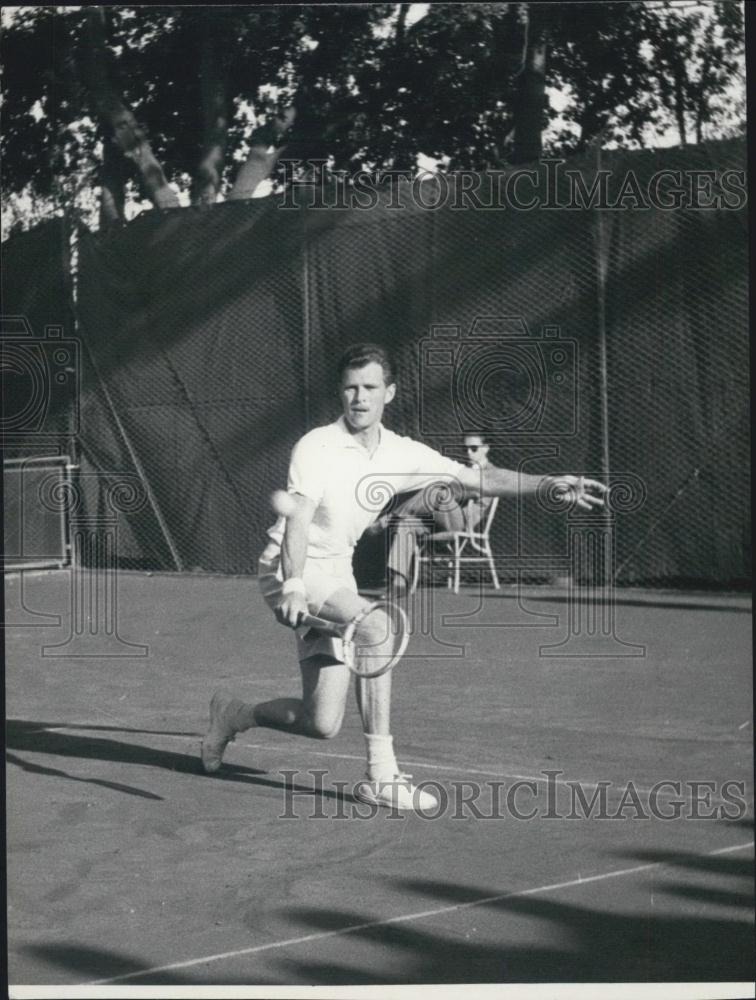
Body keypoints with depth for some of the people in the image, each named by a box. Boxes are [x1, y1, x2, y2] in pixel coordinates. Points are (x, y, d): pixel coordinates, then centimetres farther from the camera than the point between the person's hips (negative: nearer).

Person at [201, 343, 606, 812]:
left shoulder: (402, 454, 2)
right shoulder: (316, 448, -14)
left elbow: (480, 479, 4)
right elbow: (297, 522, -25)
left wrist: (550, 483, -7)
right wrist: (293, 586, -41)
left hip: (336, 574, 6)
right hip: (290, 570, -6)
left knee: (322, 724, -1)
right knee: (376, 627, -33)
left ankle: (235, 714, 30)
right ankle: (381, 773, -29)